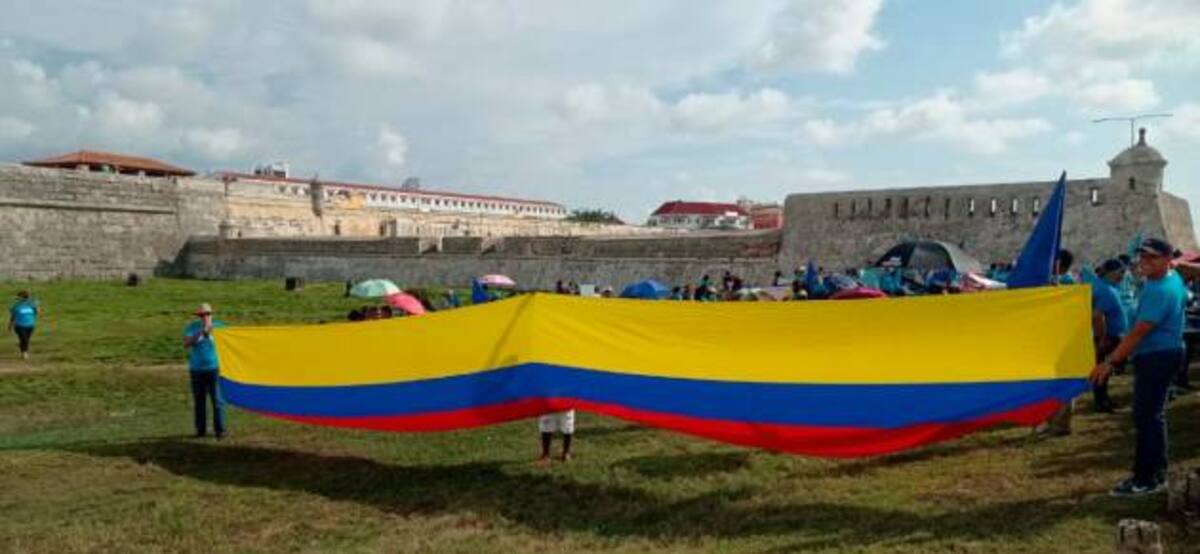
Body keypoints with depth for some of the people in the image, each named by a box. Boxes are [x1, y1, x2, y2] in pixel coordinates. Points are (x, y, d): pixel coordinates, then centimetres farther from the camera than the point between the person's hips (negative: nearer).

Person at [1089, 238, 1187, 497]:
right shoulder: (1173, 278, 6)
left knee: (1146, 418, -7)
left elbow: (1138, 332, -28)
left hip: (1157, 358, -11)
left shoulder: (1159, 292, -24)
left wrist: (1110, 362, -27)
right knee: (1153, 415, 17)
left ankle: (1146, 479, -2)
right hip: (1165, 352, 11)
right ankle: (1157, 473, 27)